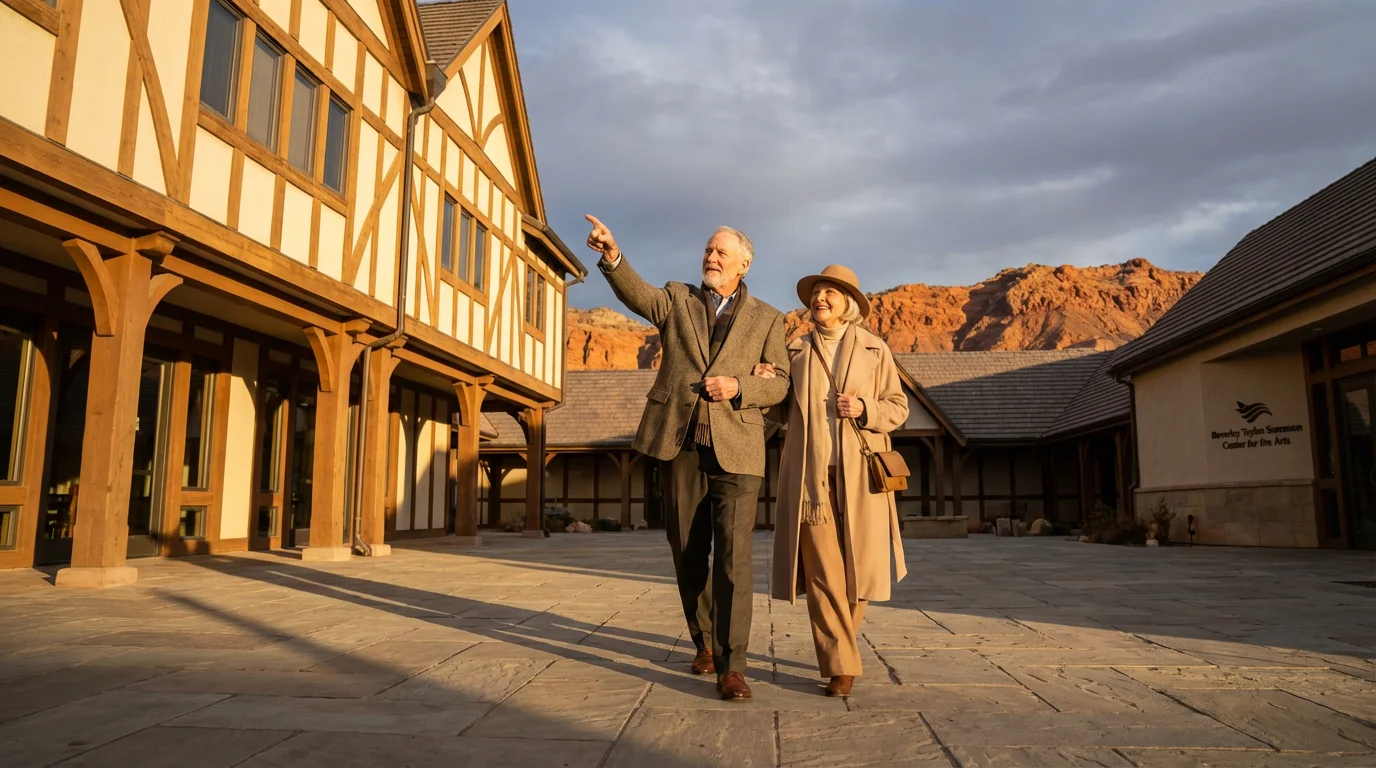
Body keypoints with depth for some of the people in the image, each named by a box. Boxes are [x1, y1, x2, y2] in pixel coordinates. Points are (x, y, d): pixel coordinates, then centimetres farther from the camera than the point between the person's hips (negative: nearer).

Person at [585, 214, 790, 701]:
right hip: (679, 443, 2)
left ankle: (731, 665, -5)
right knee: (689, 554, 11)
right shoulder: (677, 299, 11)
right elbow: (637, 294, -11)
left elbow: (780, 385, 5)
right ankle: (703, 641, 31)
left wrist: (738, 386, -14)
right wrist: (612, 257, -30)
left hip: (735, 447, -2)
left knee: (733, 556, -9)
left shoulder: (766, 319, 9)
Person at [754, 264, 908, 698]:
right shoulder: (794, 350, 13)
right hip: (810, 475, 0)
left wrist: (864, 409, -11)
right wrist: (763, 382, -3)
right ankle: (840, 667, 0)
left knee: (861, 568, 3)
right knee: (822, 572, -6)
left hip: (859, 475, 0)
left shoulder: (873, 349, 9)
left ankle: (839, 640, 29)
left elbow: (898, 407, 8)